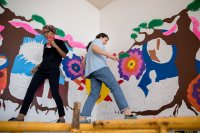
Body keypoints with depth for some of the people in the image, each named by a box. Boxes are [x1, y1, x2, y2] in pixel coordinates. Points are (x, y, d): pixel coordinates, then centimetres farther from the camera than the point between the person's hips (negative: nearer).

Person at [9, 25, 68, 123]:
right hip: (42, 69, 7)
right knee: (30, 90, -3)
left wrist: (55, 46, -12)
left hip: (53, 71, -6)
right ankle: (21, 116, 0)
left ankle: (62, 117, 0)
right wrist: (37, 67, 20)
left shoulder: (59, 42, 6)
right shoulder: (46, 45, 23)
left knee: (55, 93, -12)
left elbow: (64, 55, -5)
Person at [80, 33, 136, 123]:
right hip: (100, 67, -9)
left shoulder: (89, 49, 39)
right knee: (115, 86, -18)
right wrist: (109, 55, -22)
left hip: (92, 70, 9)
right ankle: (127, 112, -29)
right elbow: (94, 48, -12)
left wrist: (88, 71, 33)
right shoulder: (97, 41, 13)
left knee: (94, 94, 1)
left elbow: (83, 62, 33)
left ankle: (82, 117, -7)